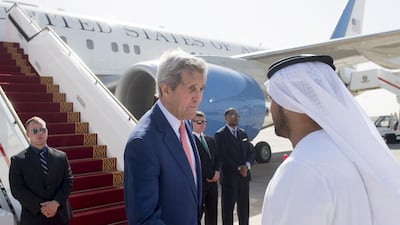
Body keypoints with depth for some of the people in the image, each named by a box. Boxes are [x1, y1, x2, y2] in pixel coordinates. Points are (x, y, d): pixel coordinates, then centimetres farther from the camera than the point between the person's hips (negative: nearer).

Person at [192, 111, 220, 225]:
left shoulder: (211, 140, 17)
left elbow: (216, 158, 13)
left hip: (212, 181, 7)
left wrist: (216, 172, -6)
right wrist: (210, 175, -12)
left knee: (212, 213, 10)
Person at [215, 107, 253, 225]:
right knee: (228, 207, 2)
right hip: (229, 176, -6)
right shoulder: (220, 134, -6)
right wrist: (238, 168, -14)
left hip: (244, 175, 6)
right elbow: (222, 156, -13)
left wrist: (246, 166, -6)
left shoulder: (243, 133, 15)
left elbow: (249, 152, 14)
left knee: (244, 206, 12)